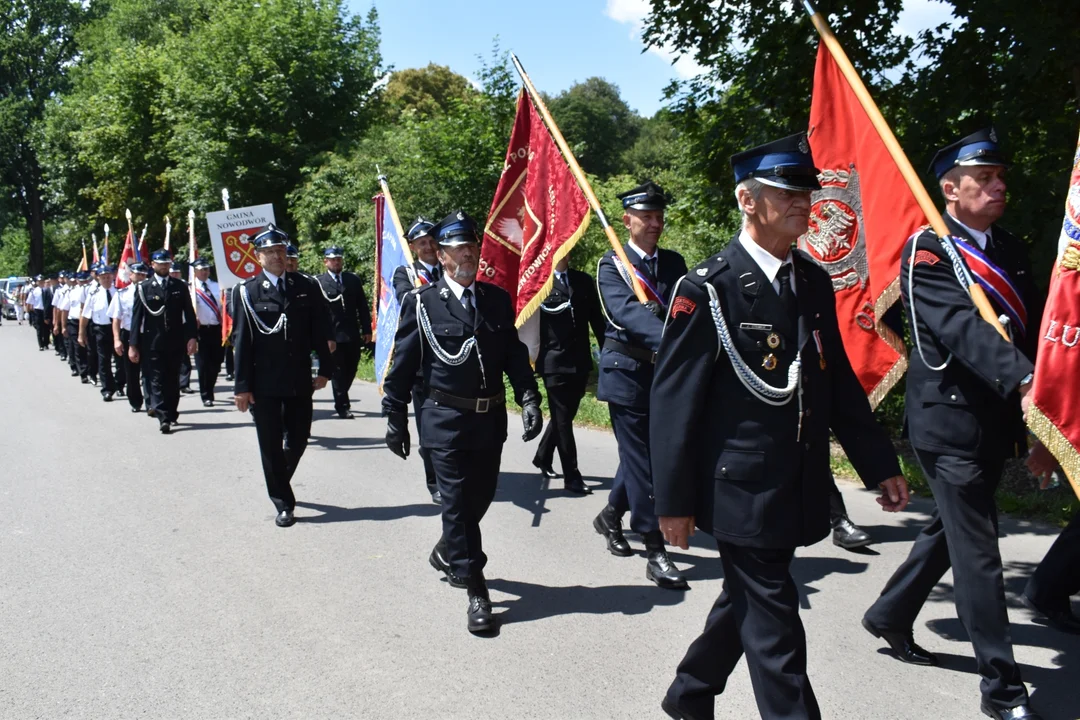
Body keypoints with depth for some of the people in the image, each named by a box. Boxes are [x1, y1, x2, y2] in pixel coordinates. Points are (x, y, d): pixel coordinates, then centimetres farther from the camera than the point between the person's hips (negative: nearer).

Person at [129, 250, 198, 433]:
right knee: (157, 380, -4)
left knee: (172, 381, 10)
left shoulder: (180, 286, 8)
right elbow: (136, 317, 0)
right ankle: (164, 418, -7)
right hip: (153, 343, -2)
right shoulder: (143, 288, 2)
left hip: (176, 342, 2)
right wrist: (133, 344, -5)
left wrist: (192, 337, -6)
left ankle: (170, 413, 22)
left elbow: (189, 314, 5)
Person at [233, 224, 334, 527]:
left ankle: (279, 482, 38)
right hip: (265, 383, -2)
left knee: (298, 439, 11)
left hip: (300, 380, 2)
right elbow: (242, 341, -5)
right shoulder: (247, 292, -4)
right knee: (271, 445, 4)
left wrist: (324, 369, 4)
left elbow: (320, 331, 7)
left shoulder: (307, 286, 3)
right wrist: (242, 386, -6)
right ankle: (283, 503, 17)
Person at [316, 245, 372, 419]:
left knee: (350, 371, 12)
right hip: (333, 336, -4)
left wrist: (367, 329, 6)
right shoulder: (319, 282, -2)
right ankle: (342, 406, 9)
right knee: (338, 372, 1)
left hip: (353, 335, 4)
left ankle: (341, 399, 32)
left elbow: (363, 306, 11)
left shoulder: (354, 279, 11)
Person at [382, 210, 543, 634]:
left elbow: (515, 355, 7)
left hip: (491, 419, 5)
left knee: (480, 497, 15)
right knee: (458, 502, -1)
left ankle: (446, 553, 43)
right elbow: (403, 365, -2)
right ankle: (476, 592, 7)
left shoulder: (498, 300, 7)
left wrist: (528, 398, -6)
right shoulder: (422, 303, -5)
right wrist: (395, 417, -2)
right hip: (446, 421, -4)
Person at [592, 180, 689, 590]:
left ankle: (611, 516, 38)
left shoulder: (674, 263, 11)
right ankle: (656, 552, 3)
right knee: (641, 460, -3)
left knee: (641, 453, 15)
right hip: (628, 371, -5)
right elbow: (626, 311, -23)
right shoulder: (611, 265, -5)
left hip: (665, 371, 5)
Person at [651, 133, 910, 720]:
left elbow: (840, 382, 13)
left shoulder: (814, 281, 7)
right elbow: (673, 401, -13)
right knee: (773, 627, 0)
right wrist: (674, 500, -12)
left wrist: (879, 465, 11)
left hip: (801, 490, 7)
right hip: (742, 489, -7)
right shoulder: (707, 289, -13)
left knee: (746, 602, 21)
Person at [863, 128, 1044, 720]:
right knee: (977, 552, -3)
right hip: (949, 420, -8)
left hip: (997, 422, 8)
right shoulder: (927, 252, -11)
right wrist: (1023, 381, -41)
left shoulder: (1009, 250, 12)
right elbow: (961, 327, -27)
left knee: (951, 530, 20)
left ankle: (889, 616, 39)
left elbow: (1030, 332, 11)